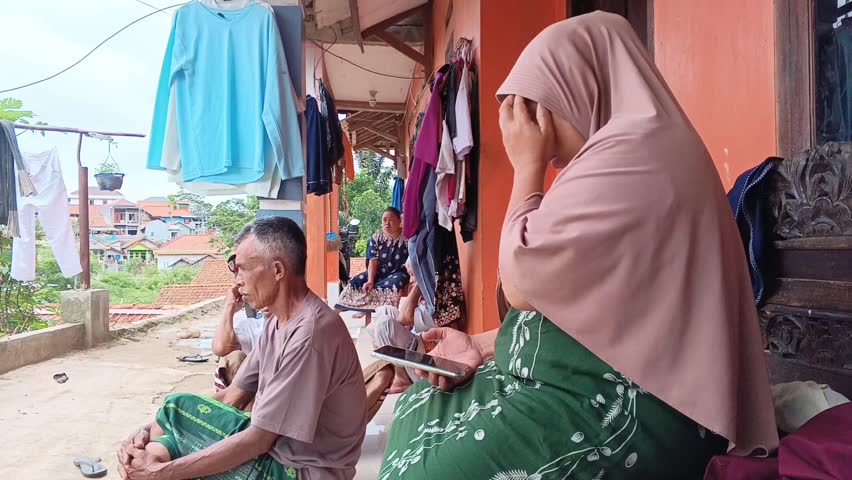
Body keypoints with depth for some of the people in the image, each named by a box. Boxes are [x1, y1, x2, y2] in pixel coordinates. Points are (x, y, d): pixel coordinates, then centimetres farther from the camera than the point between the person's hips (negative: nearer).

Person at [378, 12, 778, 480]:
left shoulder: (635, 155, -18)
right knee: (419, 407, 11)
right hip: (595, 387, 10)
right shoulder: (637, 154, 16)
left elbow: (522, 283, -16)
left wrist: (528, 165, -6)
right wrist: (481, 345, 9)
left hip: (621, 407, -10)